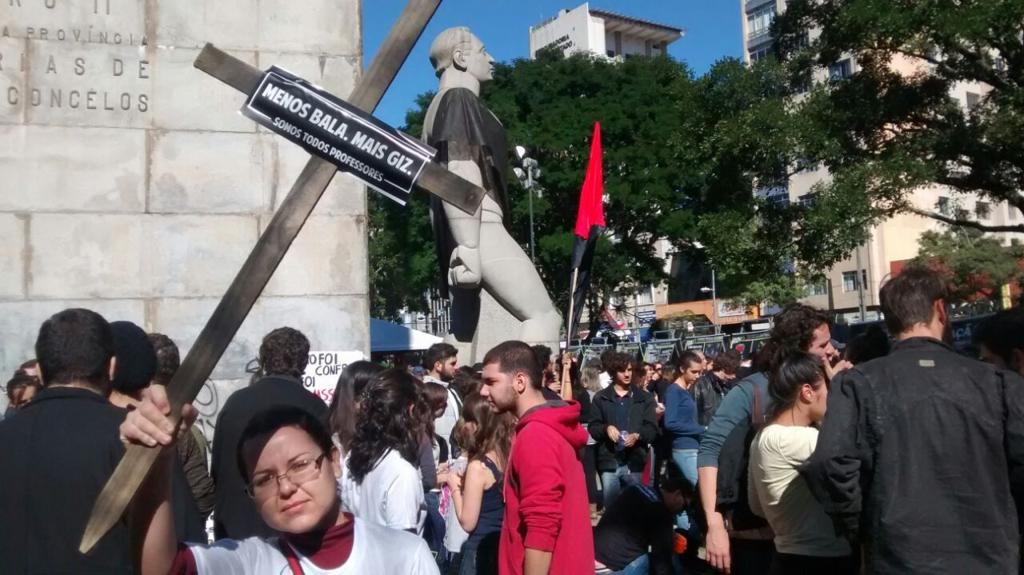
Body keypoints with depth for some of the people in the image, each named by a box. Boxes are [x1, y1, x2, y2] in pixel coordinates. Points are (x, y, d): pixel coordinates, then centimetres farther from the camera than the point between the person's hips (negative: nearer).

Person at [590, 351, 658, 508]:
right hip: (609, 462, 0)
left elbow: (652, 429, 3)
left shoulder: (644, 398, 10)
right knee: (611, 506, 4)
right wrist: (606, 428, -15)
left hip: (634, 463, 0)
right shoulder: (601, 398, 8)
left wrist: (638, 436, -16)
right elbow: (593, 428, 5)